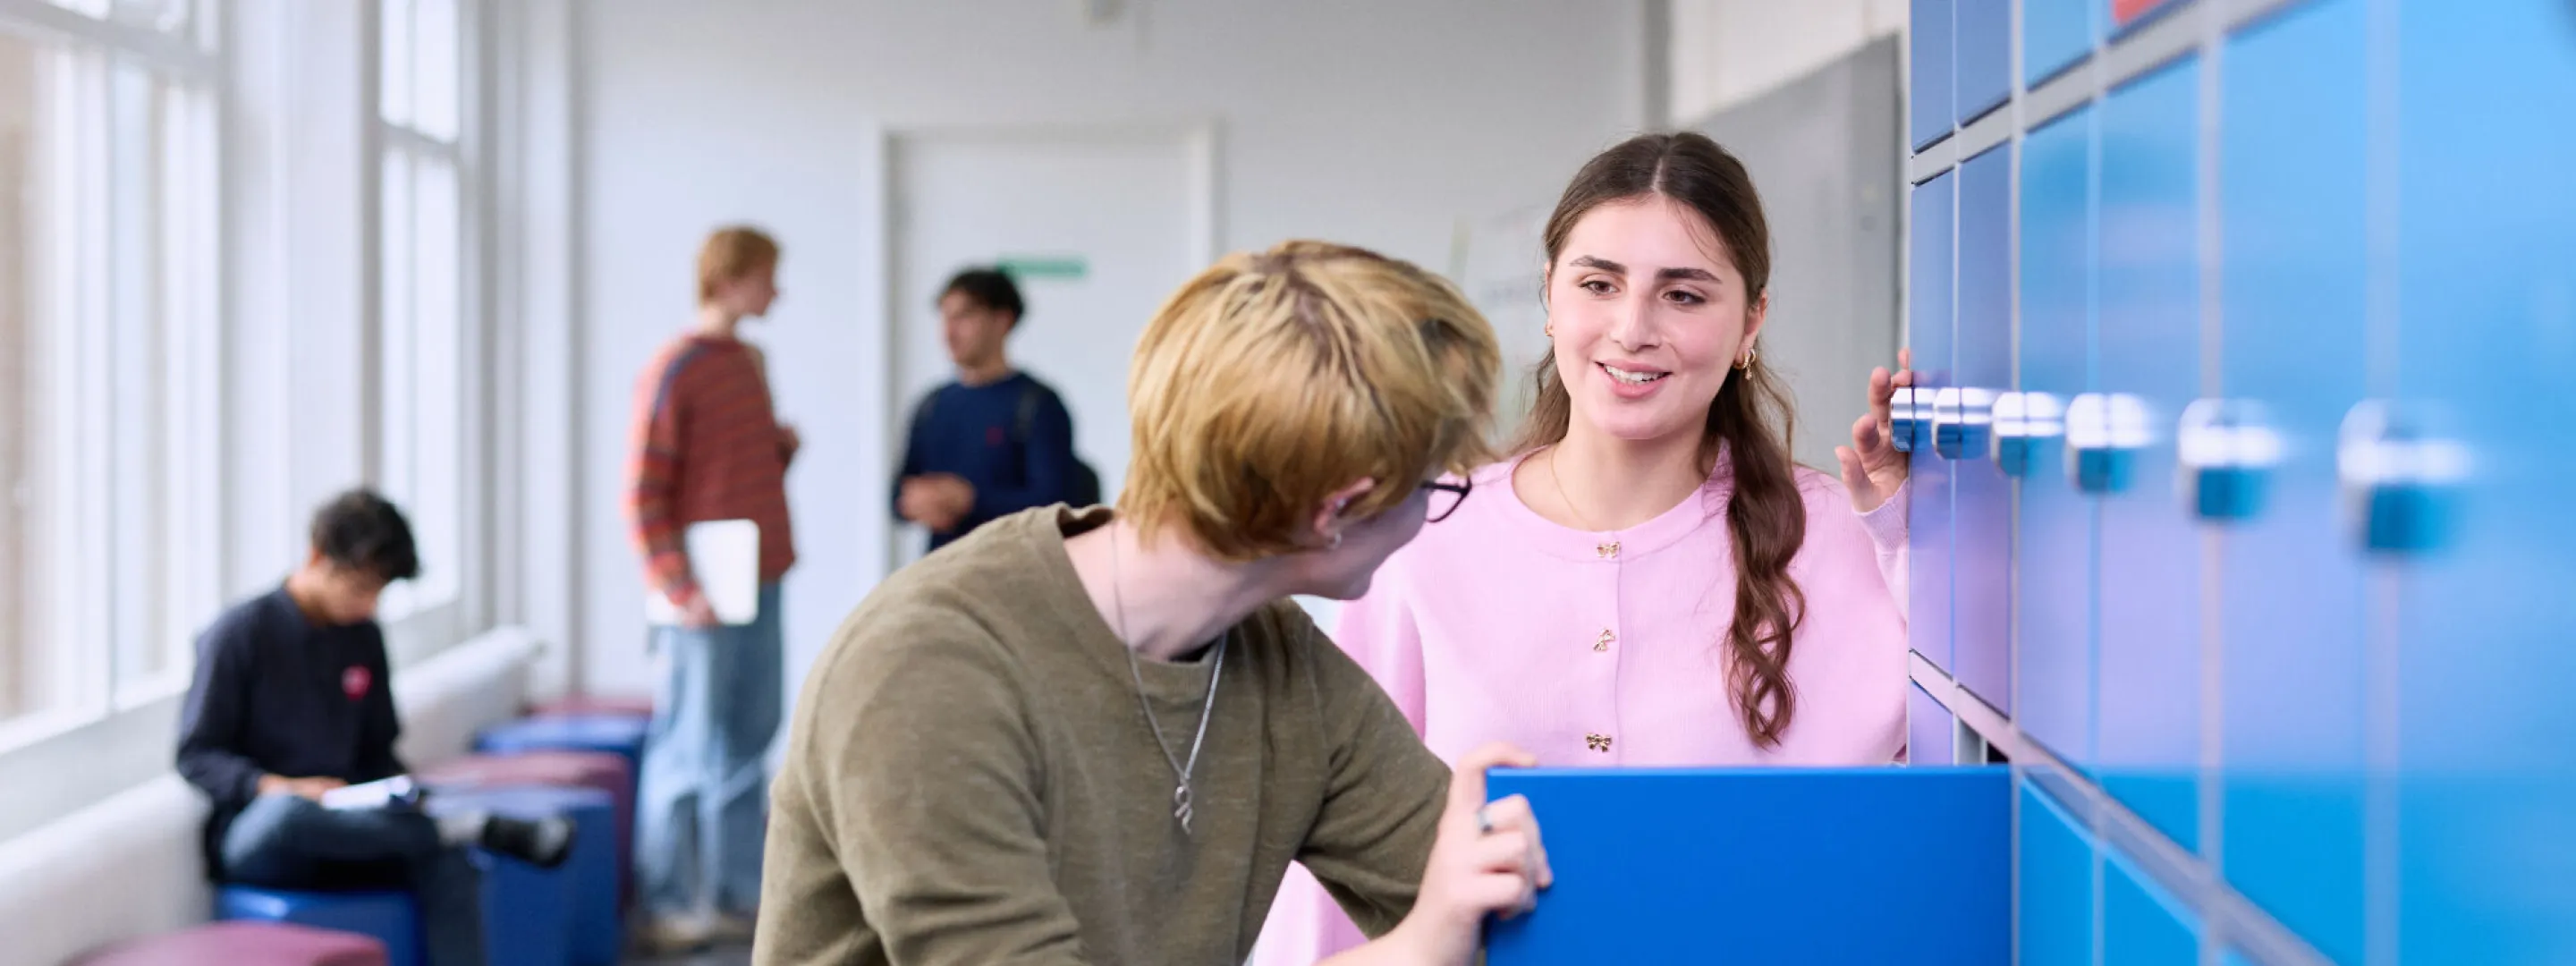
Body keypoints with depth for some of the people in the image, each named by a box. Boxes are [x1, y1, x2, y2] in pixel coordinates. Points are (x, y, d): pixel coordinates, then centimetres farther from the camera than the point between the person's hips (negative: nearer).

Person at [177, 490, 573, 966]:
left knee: (445, 859, -26)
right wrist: (276, 787, -24)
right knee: (286, 812, -42)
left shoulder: (364, 638, 12)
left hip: (340, 830, 5)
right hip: (253, 832, -5)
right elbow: (195, 756, -6)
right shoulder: (239, 633, -4)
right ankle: (472, 827, -32)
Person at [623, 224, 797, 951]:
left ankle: (737, 893, 21)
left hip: (760, 584, 8)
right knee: (689, 749, -2)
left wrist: (782, 447, 4)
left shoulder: (749, 362, 14)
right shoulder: (674, 373, -10)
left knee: (748, 745, 12)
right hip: (706, 595, -8)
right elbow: (643, 496, -13)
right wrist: (680, 590, -17)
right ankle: (665, 907, 6)